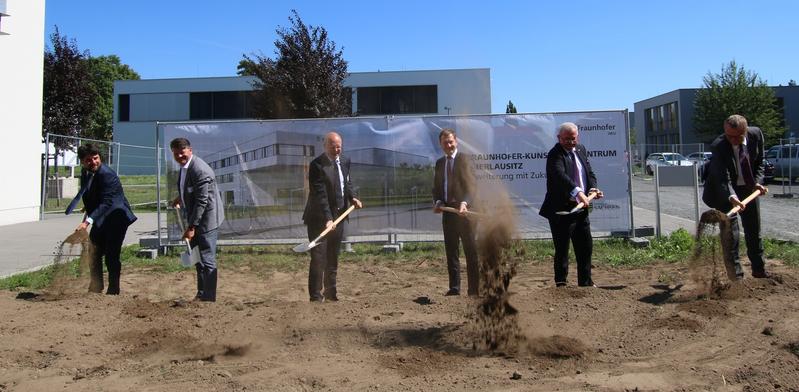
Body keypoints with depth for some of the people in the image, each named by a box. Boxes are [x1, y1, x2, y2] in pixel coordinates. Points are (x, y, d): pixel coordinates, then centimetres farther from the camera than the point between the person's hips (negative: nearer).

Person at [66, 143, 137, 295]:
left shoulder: (107, 174, -24)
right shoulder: (84, 173, 2)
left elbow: (106, 203, -32)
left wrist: (87, 222, -39)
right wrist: (87, 213, 14)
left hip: (116, 218, -9)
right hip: (99, 219, 9)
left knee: (111, 256, -9)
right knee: (93, 254, 15)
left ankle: (113, 291, 5)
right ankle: (95, 288, 31)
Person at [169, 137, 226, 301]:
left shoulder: (200, 170, -25)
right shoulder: (184, 165, 4)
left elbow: (201, 201, -26)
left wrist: (191, 227, -24)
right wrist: (181, 197, 16)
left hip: (206, 219, -10)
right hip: (195, 218, 10)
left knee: (207, 260, -4)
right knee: (197, 258, 20)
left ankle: (209, 298, 6)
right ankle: (201, 294, 34)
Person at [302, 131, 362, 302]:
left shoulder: (345, 161, 6)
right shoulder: (317, 165, -17)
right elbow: (320, 194, -23)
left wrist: (352, 197, 0)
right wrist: (327, 218, -30)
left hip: (339, 215, 7)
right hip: (320, 218, -7)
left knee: (333, 258, 15)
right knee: (319, 258, -6)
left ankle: (331, 292, 27)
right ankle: (316, 296, 3)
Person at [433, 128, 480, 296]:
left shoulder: (464, 159, -5)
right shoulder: (440, 163, 16)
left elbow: (471, 185, -16)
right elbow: (436, 187, 17)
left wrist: (464, 203, -32)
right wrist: (437, 202, -2)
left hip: (464, 212, -6)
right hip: (447, 212, 7)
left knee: (471, 251, 1)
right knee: (451, 252, 11)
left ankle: (474, 289, 7)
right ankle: (454, 287, 20)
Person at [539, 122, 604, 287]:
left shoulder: (581, 150, 11)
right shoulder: (555, 154, -15)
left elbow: (589, 173, 16)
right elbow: (560, 175, -32)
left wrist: (593, 188, -4)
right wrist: (578, 192, -46)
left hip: (581, 208, 8)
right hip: (561, 210, -8)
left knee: (586, 247, 15)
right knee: (562, 249, 0)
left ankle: (586, 283, 29)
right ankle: (561, 284, 13)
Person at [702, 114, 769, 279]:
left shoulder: (756, 134, -14)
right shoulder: (718, 146, -29)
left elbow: (759, 162, 1)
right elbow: (723, 179, -35)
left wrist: (757, 182, -14)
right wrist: (731, 197, -51)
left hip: (749, 188, 5)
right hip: (725, 191, -5)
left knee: (754, 230, 15)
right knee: (730, 231, -9)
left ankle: (759, 269, 30)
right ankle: (736, 273, -1)